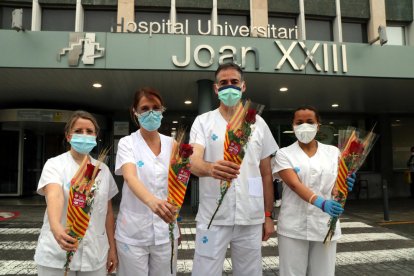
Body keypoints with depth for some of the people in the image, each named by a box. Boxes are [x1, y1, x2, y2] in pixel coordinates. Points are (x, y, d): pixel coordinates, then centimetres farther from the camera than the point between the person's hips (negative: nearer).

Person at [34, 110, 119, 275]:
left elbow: (108, 211, 9)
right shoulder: (55, 164, -7)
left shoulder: (103, 169, 5)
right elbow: (54, 195, -26)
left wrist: (112, 248, 8)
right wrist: (55, 226, -45)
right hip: (58, 255, -3)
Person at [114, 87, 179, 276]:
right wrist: (152, 201, -43)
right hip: (133, 233, -2)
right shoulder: (127, 143, -7)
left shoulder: (171, 144, 3)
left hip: (166, 231, 3)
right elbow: (130, 178, -26)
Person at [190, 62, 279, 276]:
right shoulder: (203, 121, -1)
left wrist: (268, 215, 8)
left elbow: (266, 173, 10)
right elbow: (194, 163, -17)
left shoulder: (258, 123, 6)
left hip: (251, 218, 3)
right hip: (213, 218, -2)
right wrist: (210, 168, -40)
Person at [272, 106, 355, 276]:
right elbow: (294, 184, -16)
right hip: (293, 227, -2)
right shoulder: (284, 154, -1)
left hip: (325, 226, 2)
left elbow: (335, 188, 5)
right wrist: (320, 202, -31)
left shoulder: (333, 152, 7)